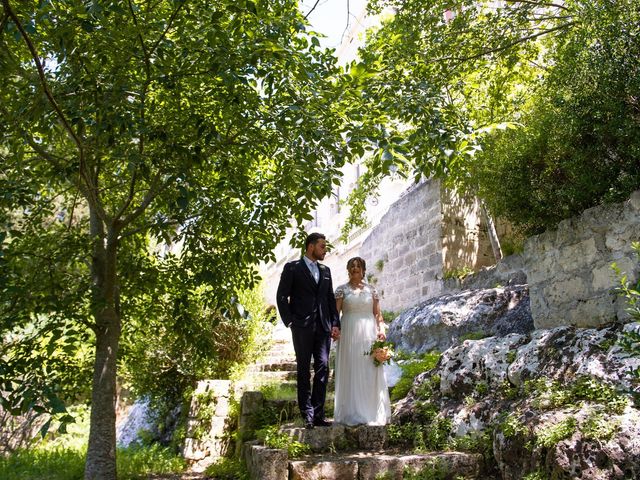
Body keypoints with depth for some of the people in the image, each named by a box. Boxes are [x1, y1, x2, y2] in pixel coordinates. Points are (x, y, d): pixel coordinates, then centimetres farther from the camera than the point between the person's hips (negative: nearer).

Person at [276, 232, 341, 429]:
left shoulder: (325, 270, 17)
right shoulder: (292, 268, 2)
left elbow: (331, 299, 17)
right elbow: (282, 296, -2)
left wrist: (335, 323, 7)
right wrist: (289, 322, -8)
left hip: (323, 327, 4)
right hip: (302, 326, -4)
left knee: (323, 367, -2)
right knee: (304, 370, 2)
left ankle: (318, 413, 4)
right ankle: (307, 414, 7)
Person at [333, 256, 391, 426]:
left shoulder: (371, 290, 11)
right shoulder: (342, 289, 5)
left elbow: (378, 314, 11)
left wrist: (381, 330, -4)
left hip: (369, 335, 2)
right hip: (349, 334, -2)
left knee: (371, 373, 2)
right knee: (351, 372, 0)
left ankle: (372, 412, 13)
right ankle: (353, 413, 8)